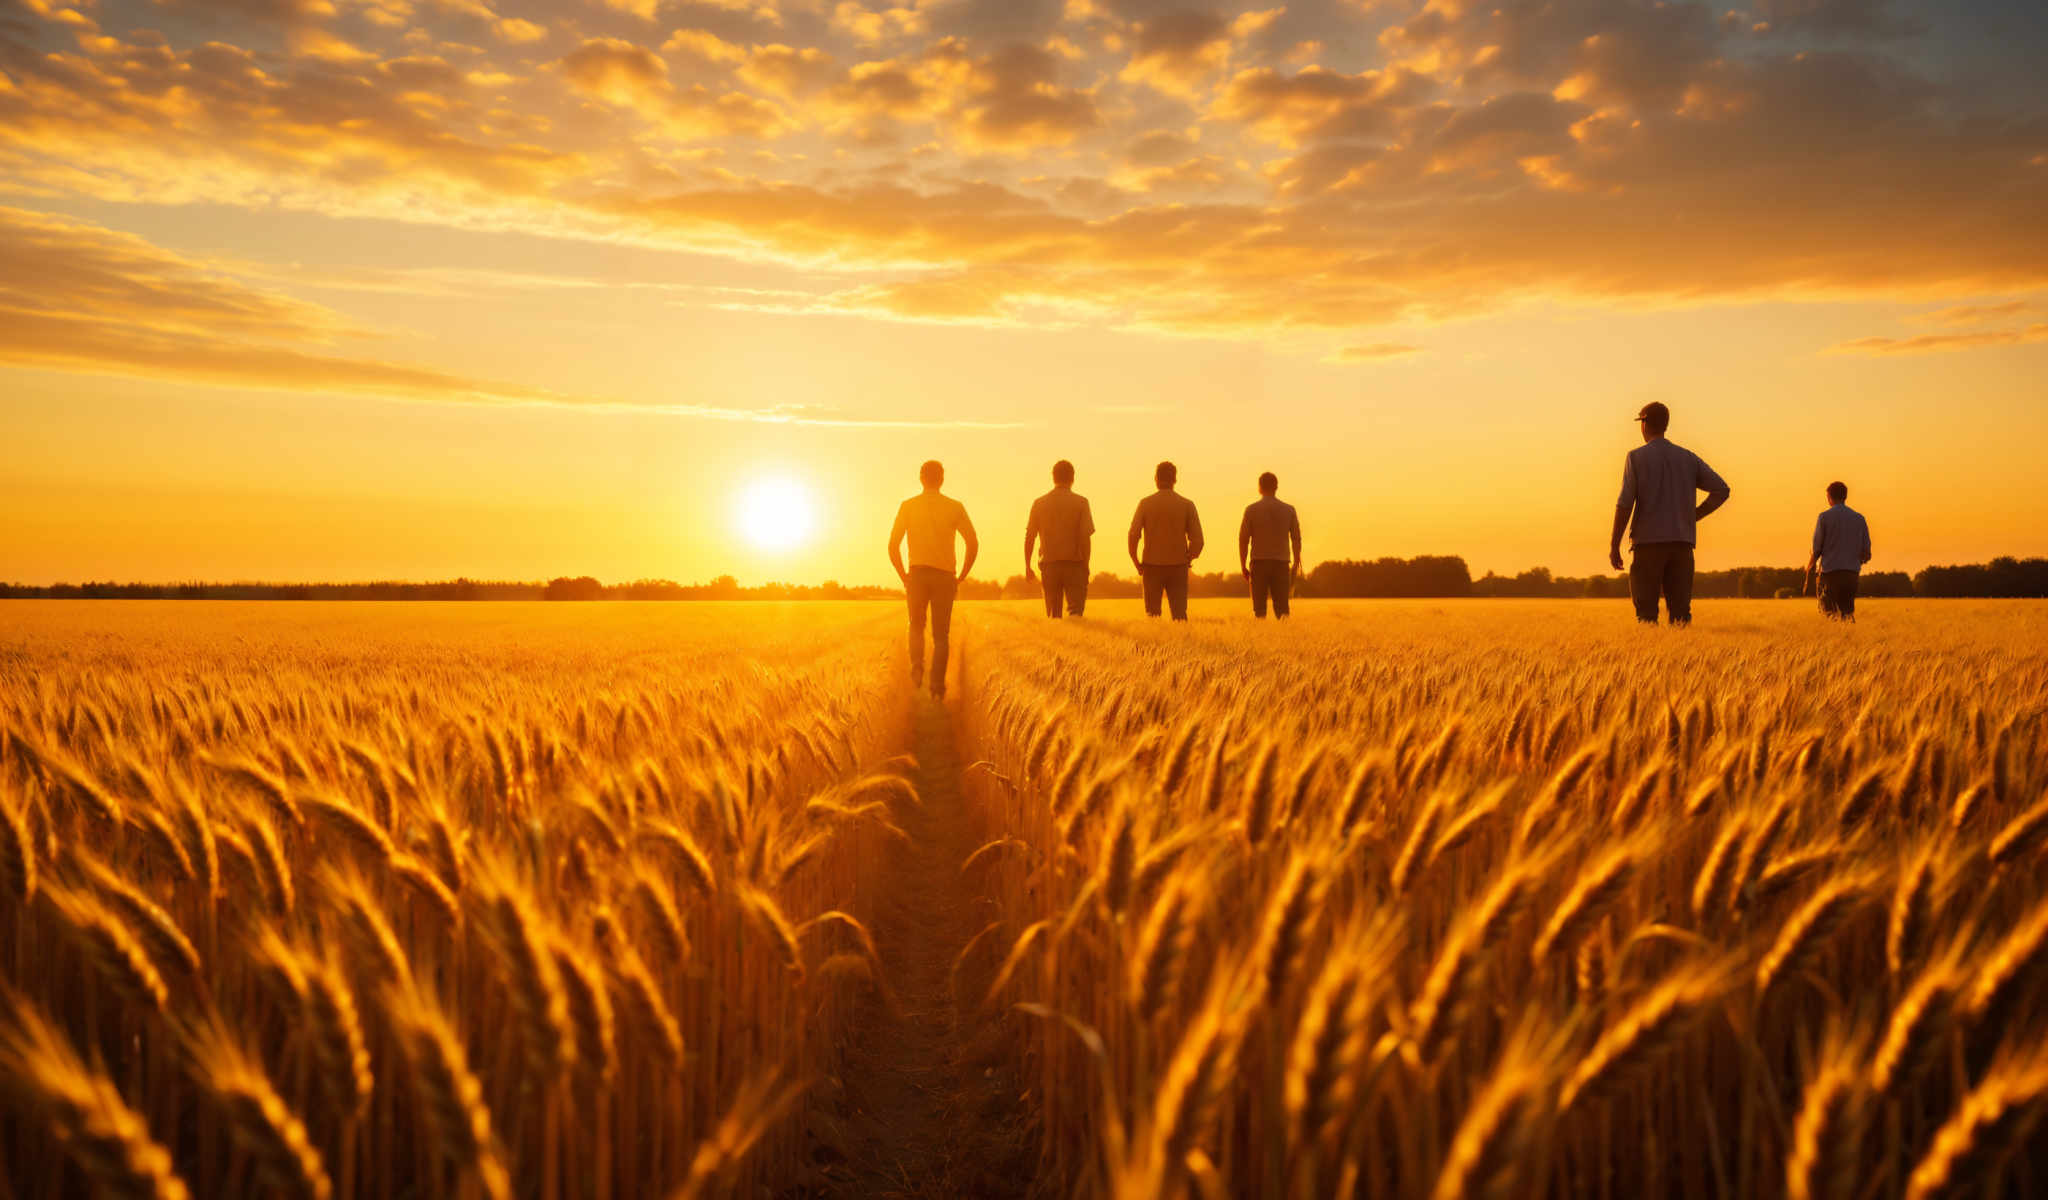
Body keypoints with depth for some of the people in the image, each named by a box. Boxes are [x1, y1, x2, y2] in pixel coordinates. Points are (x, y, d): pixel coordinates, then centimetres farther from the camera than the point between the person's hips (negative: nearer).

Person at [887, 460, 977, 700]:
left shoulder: (908, 506, 3)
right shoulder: (955, 507, 3)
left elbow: (893, 546, -2)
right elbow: (973, 544, -4)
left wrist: (904, 578, 8)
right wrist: (960, 578, 5)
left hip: (917, 575, 0)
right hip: (945, 577, 0)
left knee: (916, 627, 22)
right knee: (941, 635, 7)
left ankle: (917, 666, -1)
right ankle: (938, 687, -5)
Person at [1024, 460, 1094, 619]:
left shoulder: (1039, 503, 4)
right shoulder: (1080, 502, -3)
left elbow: (1029, 537, 4)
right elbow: (1085, 537, -8)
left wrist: (1027, 567, 11)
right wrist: (1085, 566, -1)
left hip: (1049, 564, 2)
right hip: (1074, 563, -2)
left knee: (1053, 614, 11)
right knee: (1076, 607, -2)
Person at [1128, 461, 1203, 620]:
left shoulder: (1145, 503, -1)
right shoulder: (1187, 505, 1)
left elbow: (1133, 535, -8)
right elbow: (1197, 539, -3)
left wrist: (1136, 562, 3)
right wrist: (1187, 559, 12)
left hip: (1152, 566, 0)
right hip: (1178, 566, 0)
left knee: (1152, 613, 7)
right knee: (1179, 613, 3)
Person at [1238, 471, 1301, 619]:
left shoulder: (1251, 509, 0)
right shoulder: (1289, 510, 5)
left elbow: (1243, 540, -1)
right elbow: (1296, 540, 7)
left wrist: (1243, 566, 5)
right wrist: (1296, 565, 14)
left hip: (1259, 563, -1)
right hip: (1281, 563, 1)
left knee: (1259, 607, 2)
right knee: (1281, 607, 4)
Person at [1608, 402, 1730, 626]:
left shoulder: (1636, 457, -1)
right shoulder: (1688, 457, 11)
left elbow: (1625, 504, -8)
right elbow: (1722, 490, 4)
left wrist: (1614, 545, -3)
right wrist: (1694, 516, 14)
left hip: (1648, 542, -3)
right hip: (1682, 541, 3)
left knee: (1646, 611, -2)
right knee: (1680, 609, 3)